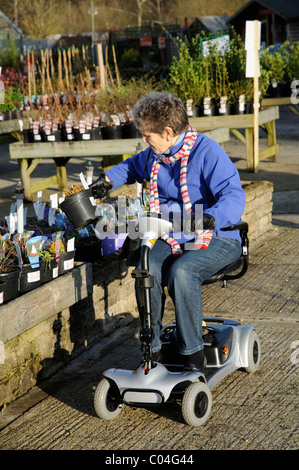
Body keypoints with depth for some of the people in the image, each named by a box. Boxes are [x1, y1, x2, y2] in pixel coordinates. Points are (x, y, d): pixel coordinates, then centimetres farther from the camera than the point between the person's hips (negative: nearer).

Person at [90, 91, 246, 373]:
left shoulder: (207, 152, -17)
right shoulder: (155, 155, 7)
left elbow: (234, 196, -27)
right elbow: (133, 166, 33)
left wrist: (209, 218, -45)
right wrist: (109, 180, 16)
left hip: (217, 239, -6)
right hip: (172, 239, 6)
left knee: (181, 271, -34)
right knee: (146, 269, -25)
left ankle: (193, 354, -19)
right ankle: (151, 348, -11)